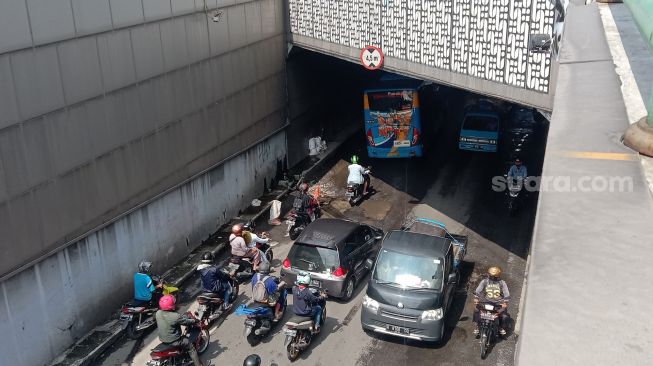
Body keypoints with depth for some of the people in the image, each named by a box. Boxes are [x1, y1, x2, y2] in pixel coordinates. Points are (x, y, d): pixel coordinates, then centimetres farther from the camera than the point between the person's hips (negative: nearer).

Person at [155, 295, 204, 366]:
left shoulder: (158, 313, -7)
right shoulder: (176, 316, -28)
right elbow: (186, 321, -13)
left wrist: (186, 316, 15)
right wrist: (195, 320, 8)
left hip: (162, 339, 8)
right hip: (174, 341, -8)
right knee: (191, 348, 10)